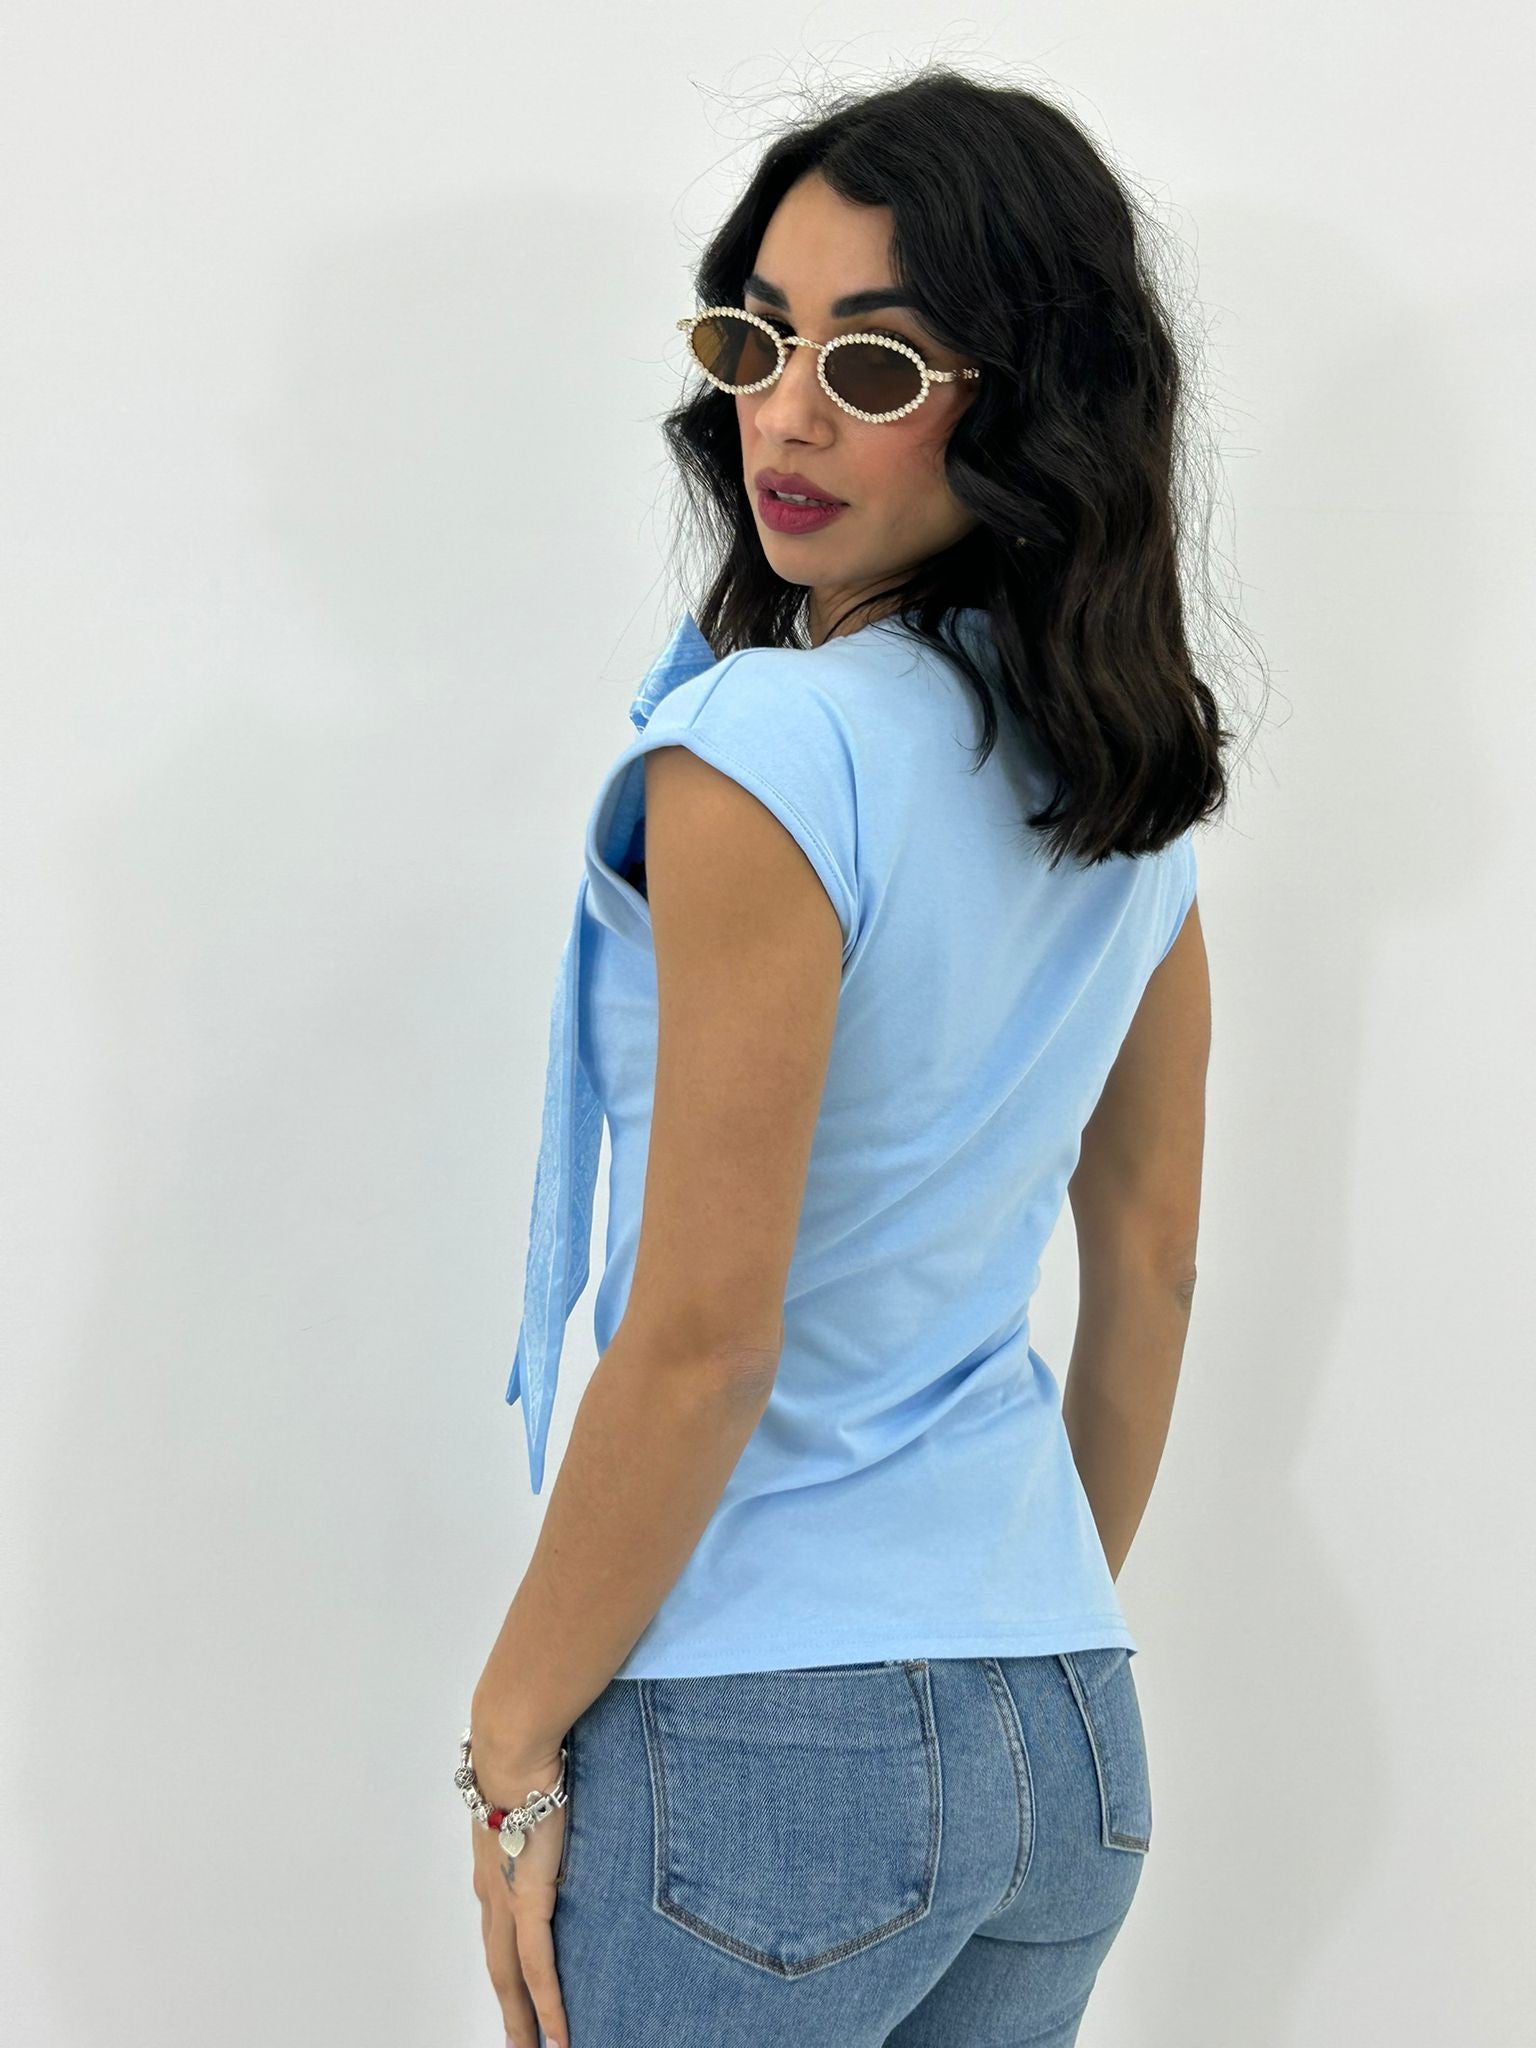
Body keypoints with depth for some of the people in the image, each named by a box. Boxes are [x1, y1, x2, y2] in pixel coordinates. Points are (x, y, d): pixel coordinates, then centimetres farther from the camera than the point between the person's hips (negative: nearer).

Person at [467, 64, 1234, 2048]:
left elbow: (704, 1344, -18)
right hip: (1069, 1734, 8)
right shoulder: (1136, 784, 6)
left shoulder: (764, 752, -18)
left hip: (762, 1738, -7)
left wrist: (514, 1736, -9)